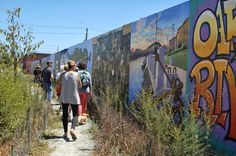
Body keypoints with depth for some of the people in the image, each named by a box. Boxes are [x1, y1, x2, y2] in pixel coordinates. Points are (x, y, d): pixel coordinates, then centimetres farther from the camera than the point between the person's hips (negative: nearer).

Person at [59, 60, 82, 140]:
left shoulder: (63, 75, -6)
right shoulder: (76, 75, -8)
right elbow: (80, 86, 0)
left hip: (64, 97, 2)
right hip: (74, 98, -2)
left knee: (65, 114, 13)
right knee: (75, 114, 7)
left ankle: (65, 132, 18)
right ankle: (72, 129, -17)